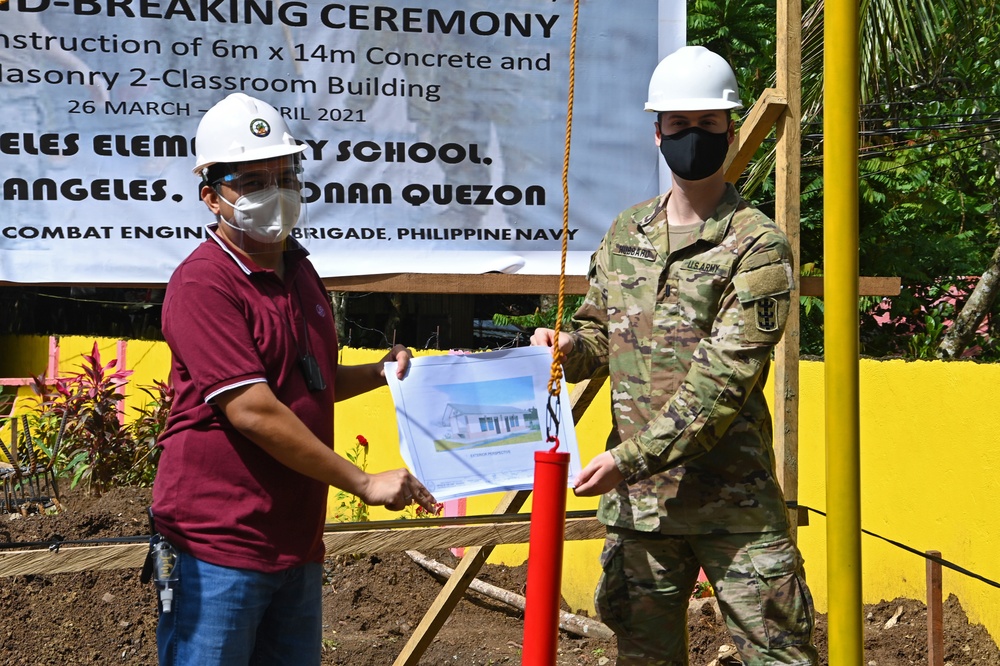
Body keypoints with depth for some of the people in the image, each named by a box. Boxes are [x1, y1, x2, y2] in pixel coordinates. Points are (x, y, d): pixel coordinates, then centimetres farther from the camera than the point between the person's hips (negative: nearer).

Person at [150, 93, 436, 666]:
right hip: (219, 545, -8)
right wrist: (363, 483, -18)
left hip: (296, 538, 8)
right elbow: (252, 410, -22)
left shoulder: (299, 269, 14)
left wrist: (379, 372, 8)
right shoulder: (204, 284, -15)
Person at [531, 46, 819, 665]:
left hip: (734, 503, -5)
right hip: (635, 498, 5)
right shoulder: (625, 234, 10)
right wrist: (571, 346, -4)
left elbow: (723, 378, -16)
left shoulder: (759, 245, -9)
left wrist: (632, 457, -21)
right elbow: (601, 333, 20)